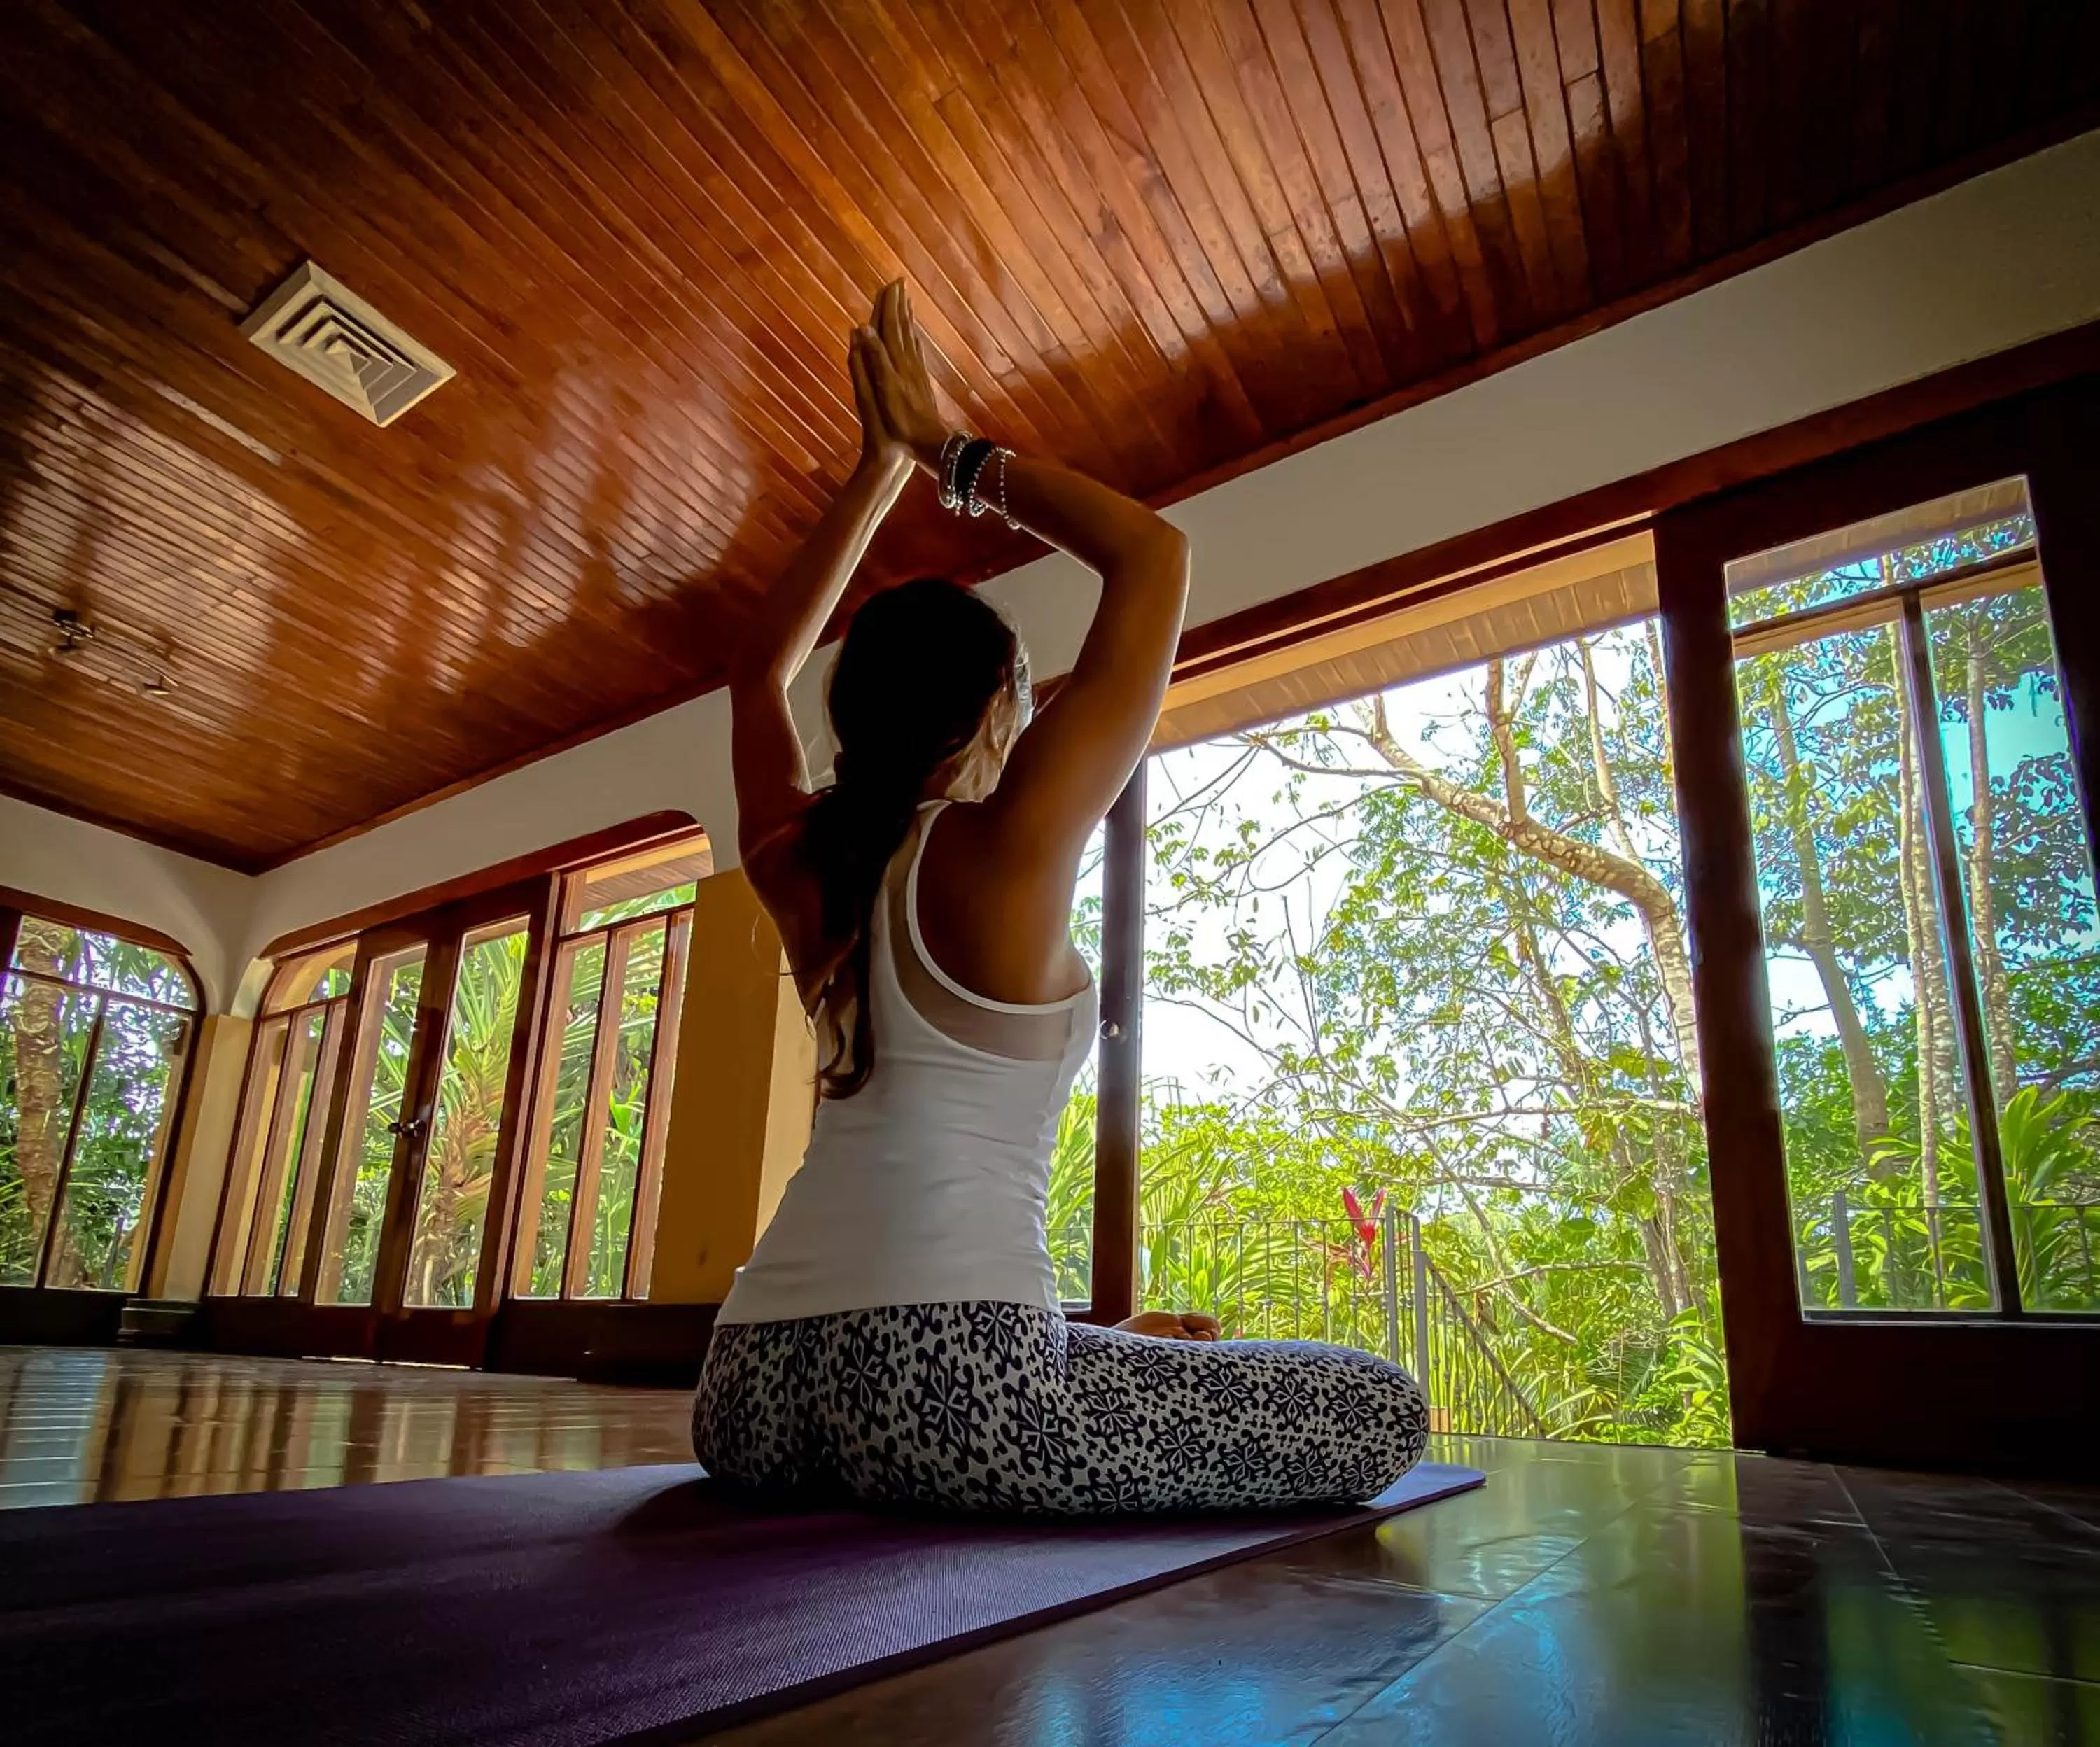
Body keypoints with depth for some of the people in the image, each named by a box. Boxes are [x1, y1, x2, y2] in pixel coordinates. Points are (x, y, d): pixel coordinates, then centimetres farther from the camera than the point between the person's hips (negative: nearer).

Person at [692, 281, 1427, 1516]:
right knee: (1385, 1413, 3)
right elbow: (1155, 554, 0)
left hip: (751, 1391, 8)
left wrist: (881, 471, 27)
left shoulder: (799, 868, 10)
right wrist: (952, 455, 8)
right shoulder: (1007, 850, -8)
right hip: (942, 1371, -8)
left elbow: (765, 670, 29)